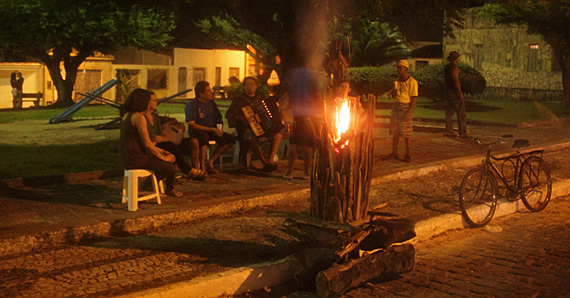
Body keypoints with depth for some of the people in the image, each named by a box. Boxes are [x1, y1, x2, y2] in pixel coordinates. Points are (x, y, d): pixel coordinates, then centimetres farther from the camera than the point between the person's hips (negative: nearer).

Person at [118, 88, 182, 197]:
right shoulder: (139, 117, -17)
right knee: (169, 167, -9)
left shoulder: (129, 115, 13)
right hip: (134, 159, -10)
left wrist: (161, 151, 15)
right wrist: (163, 157, -5)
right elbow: (147, 144, -18)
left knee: (170, 158, 18)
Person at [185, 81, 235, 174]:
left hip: (211, 131, 7)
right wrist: (211, 129, -24)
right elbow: (191, 124, -18)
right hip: (197, 132, -7)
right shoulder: (192, 104, -8)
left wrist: (219, 128, -1)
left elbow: (218, 119, 24)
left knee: (230, 139, -12)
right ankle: (201, 166, -30)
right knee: (204, 137, -41)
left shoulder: (211, 103, 14)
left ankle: (210, 162, -6)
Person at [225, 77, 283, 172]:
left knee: (278, 135, -22)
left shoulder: (261, 99, 21)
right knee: (251, 138, -38)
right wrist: (239, 117, -18)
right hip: (246, 129, -4)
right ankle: (264, 162, -29)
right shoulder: (238, 100, 9)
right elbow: (228, 115, -1)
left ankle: (270, 160, -27)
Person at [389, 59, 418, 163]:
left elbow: (414, 99, -12)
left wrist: (408, 112, -19)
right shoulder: (397, 80, 12)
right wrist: (394, 89, -5)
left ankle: (408, 155, 6)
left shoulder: (412, 82, -9)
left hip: (405, 107, -6)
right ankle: (394, 153, 15)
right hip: (396, 106, 6)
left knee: (407, 134, -3)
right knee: (395, 131, 7)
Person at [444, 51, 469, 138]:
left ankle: (448, 131, 9)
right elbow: (456, 80, -21)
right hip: (454, 91, -9)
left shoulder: (446, 67, 10)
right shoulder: (454, 67, -16)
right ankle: (462, 132, -4)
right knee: (461, 113, -4)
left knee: (449, 112, 10)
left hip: (447, 90, 9)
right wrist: (460, 93, -19)